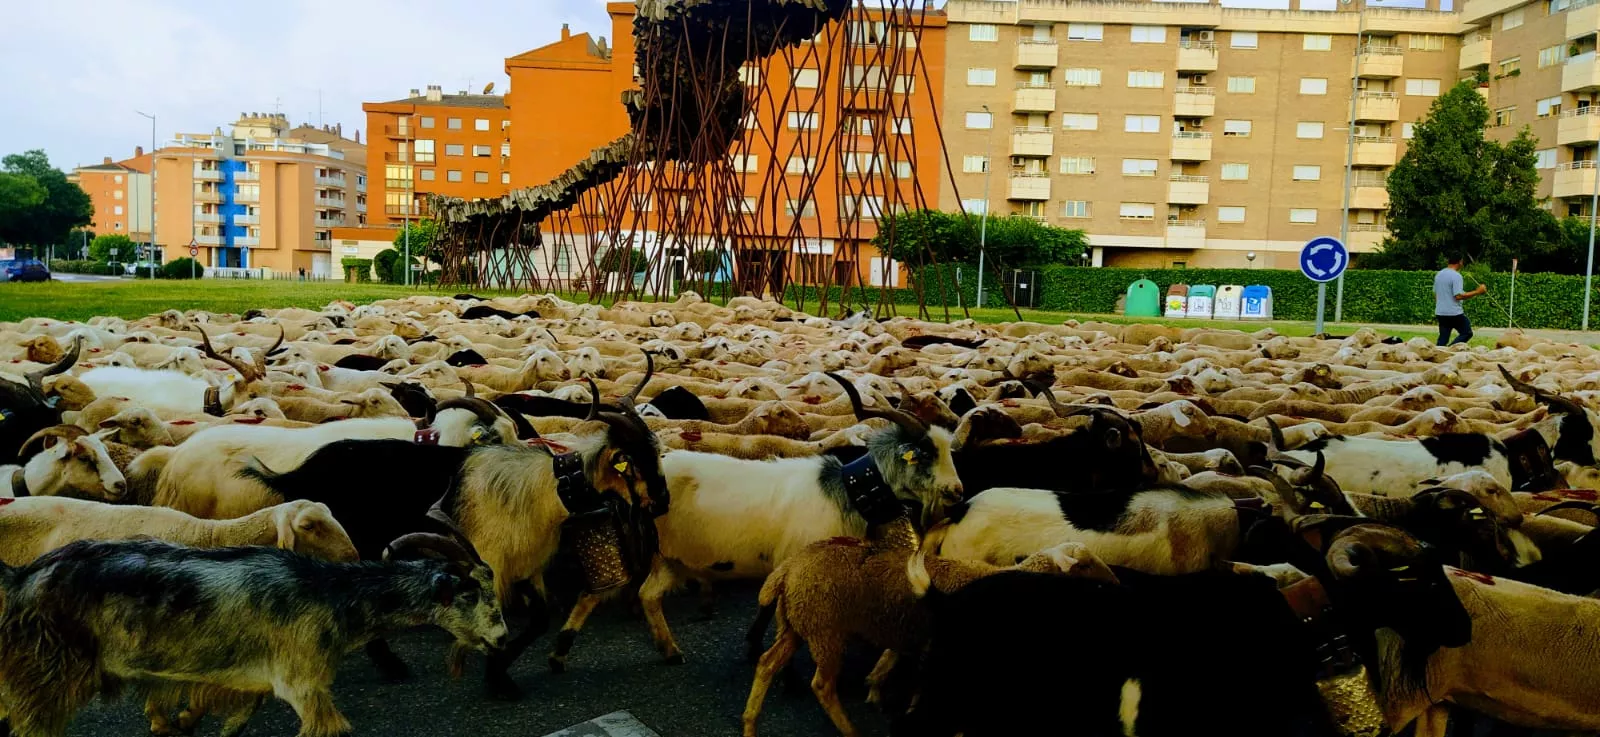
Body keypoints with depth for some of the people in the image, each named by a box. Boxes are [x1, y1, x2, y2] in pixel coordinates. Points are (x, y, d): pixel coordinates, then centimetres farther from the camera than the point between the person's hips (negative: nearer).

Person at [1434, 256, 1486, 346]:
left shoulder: (1438, 274, 10)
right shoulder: (1456, 276, -14)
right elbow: (1458, 296, -21)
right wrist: (1477, 292, -17)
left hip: (1440, 312, 7)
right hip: (1454, 313, -7)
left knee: (1443, 339, 10)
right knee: (1467, 333, 6)